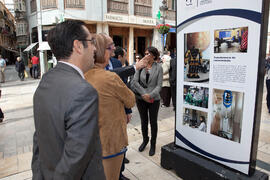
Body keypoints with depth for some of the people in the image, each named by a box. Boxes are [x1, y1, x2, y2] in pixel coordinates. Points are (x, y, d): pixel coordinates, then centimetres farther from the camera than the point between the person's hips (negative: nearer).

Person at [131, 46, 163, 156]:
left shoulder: (158, 68, -3)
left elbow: (159, 85, -6)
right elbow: (135, 82, -5)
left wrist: (150, 95, -19)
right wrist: (143, 94, -14)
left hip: (154, 99, -2)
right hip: (141, 98, 2)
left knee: (153, 122, 9)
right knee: (143, 121, 15)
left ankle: (153, 144, 28)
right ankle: (145, 140, 38)